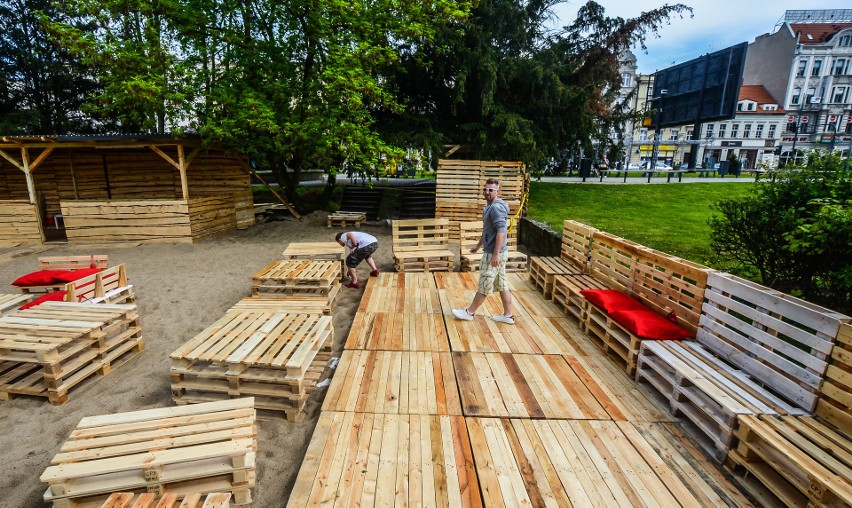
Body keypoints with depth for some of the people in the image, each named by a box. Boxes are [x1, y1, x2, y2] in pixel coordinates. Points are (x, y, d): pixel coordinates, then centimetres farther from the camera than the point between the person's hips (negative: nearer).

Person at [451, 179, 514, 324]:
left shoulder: (496, 207, -18)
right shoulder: (489, 207, 14)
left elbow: (501, 231, -25)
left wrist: (496, 254, -27)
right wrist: (478, 245, 32)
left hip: (494, 253, -10)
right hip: (494, 252, 10)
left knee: (484, 285, 3)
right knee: (502, 284, 13)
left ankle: (469, 312, 14)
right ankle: (508, 315, 20)